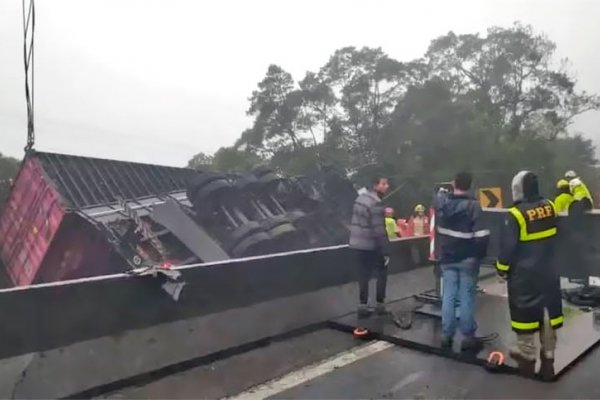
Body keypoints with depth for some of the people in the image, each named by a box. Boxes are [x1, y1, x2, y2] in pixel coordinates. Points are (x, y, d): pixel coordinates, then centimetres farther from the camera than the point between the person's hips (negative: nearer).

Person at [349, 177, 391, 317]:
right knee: (382, 272, 10)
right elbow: (379, 231, -21)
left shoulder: (361, 197, 8)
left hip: (356, 243, 7)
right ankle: (380, 305, 15)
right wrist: (386, 251, -17)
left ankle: (363, 306, 15)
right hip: (369, 245, -7)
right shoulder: (376, 204, -18)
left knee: (363, 275, 14)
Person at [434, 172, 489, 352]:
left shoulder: (442, 201, -3)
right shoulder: (473, 206, -15)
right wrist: (480, 254, -1)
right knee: (467, 297, 3)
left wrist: (442, 190, 46)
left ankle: (446, 335, 15)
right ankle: (468, 337, 10)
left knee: (448, 296, 9)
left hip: (447, 258, 4)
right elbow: (481, 234, -16)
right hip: (468, 259, -4)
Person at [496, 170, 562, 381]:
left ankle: (527, 356, 17)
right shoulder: (549, 206, -2)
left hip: (523, 273, -5)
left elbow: (507, 246, -15)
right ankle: (548, 356, 22)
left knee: (525, 312, 7)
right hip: (548, 271, 6)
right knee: (548, 311, 13)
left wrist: (502, 268, -3)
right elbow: (553, 236, 15)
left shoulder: (516, 214, -20)